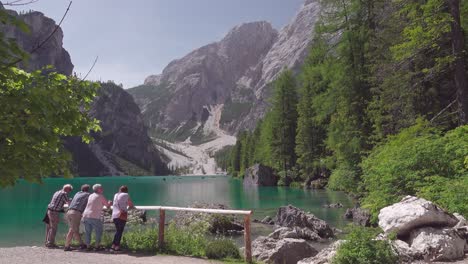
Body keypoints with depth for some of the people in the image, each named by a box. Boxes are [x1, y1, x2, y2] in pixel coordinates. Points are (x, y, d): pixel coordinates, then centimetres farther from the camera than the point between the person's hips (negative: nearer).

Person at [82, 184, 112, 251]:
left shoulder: (91, 196, 17)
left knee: (87, 232, 13)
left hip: (86, 216, 6)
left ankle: (88, 246, 16)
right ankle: (97, 246, 7)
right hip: (95, 217, -6)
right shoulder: (101, 196, -2)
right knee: (99, 231, 7)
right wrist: (110, 203, 27)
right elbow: (108, 205, 5)